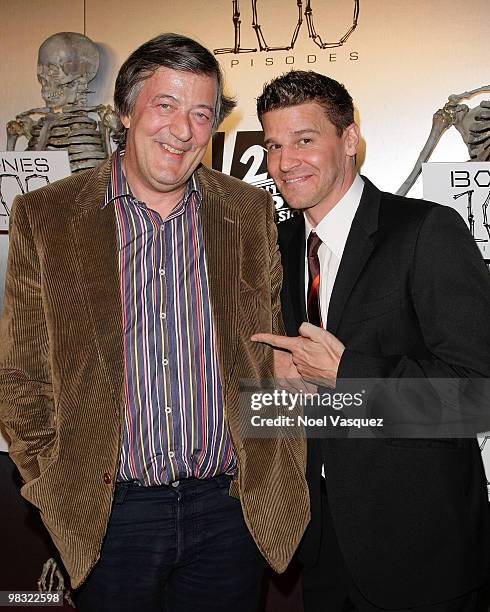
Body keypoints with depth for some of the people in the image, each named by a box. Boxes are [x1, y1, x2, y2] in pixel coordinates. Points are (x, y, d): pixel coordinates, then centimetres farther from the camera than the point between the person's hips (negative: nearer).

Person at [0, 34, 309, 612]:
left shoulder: (250, 211, 2)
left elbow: (278, 351, 8)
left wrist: (276, 474, 3)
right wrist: (57, 484, -3)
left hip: (233, 506, 2)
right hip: (109, 514, -1)